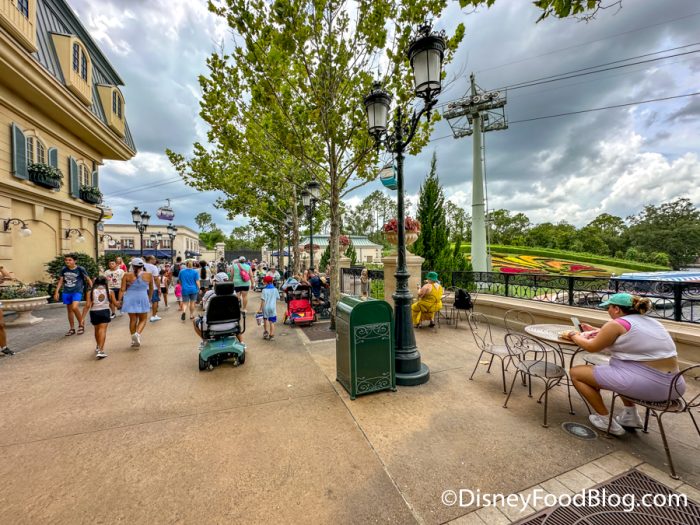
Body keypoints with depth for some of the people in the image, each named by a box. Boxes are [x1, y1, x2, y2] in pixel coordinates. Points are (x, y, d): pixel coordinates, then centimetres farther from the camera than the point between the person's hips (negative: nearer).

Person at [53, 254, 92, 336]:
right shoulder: (63, 269, 4)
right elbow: (60, 281, 13)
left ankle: (81, 324, -3)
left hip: (77, 291, -5)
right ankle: (72, 329, 22)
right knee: (69, 310, 11)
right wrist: (56, 292, 7)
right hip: (66, 292, 5)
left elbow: (88, 279, -2)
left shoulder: (80, 269, -8)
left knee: (74, 307, -24)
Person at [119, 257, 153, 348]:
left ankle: (134, 340, 18)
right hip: (143, 299, -1)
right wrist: (149, 299, 22)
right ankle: (137, 334, -14)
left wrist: (120, 300, 4)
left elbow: (122, 289, -4)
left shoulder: (127, 275, -3)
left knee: (132, 320, 11)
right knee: (143, 319, 11)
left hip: (130, 299, 1)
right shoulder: (148, 275, -2)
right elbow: (151, 289, 8)